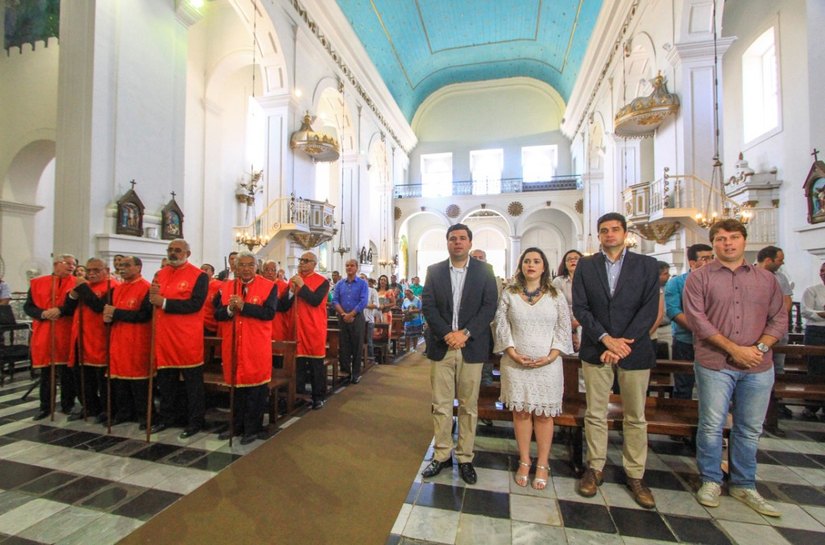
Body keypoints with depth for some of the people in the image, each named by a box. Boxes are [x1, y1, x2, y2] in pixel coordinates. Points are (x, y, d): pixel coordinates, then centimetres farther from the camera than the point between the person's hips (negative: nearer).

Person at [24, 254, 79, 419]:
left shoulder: (76, 283, 2)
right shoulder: (37, 283, 9)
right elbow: (28, 307, 6)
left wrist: (60, 310, -21)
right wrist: (43, 314, -12)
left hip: (65, 334, -2)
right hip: (43, 333, 2)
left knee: (66, 371, 4)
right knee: (45, 372, 9)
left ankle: (67, 405, 16)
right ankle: (45, 406, 20)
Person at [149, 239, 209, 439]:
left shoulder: (199, 276, -8)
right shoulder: (160, 274, 13)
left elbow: (195, 304, -19)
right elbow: (154, 301, 15)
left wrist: (164, 302, -18)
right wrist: (153, 295, -8)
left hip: (188, 337, -6)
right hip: (164, 334, 6)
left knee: (192, 380, 3)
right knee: (165, 379, 17)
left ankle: (195, 421, 14)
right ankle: (167, 417, 33)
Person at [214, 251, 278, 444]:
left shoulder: (268, 286, -5)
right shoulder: (226, 287, 8)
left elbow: (269, 313, -17)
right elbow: (217, 314, 2)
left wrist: (243, 306, -22)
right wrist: (230, 309, -18)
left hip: (257, 347, -4)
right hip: (233, 345, 4)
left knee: (256, 387, 3)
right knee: (236, 384, 15)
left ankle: (252, 429, 19)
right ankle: (237, 426, 32)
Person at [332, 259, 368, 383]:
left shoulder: (362, 284, 0)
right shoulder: (339, 283, 9)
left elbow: (363, 302, -10)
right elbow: (334, 300, 1)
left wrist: (350, 315, -14)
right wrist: (343, 314, -12)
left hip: (357, 318, -3)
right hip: (342, 318, 3)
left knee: (357, 346, 2)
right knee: (343, 346, 7)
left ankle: (356, 373, 12)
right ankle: (344, 371, 18)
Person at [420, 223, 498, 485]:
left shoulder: (484, 270, 2)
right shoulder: (434, 271, 5)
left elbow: (490, 306, -4)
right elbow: (428, 306, -2)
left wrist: (465, 333, -15)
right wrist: (447, 334, -14)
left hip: (471, 347, -1)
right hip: (441, 346, 1)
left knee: (469, 406, 10)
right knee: (440, 405, 9)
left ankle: (465, 458, 25)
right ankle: (442, 455, 25)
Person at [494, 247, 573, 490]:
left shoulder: (556, 296, 4)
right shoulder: (509, 294, 3)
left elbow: (564, 329, 1)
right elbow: (501, 326, 0)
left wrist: (551, 356, -10)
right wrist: (512, 353, -10)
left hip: (547, 363, 0)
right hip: (516, 362, 0)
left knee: (543, 413, 7)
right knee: (520, 411, 8)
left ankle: (542, 465, 22)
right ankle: (524, 462, 22)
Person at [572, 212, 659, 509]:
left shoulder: (647, 265, 4)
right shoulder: (585, 265, 4)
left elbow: (650, 309, -4)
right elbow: (579, 308, -2)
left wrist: (623, 342, -14)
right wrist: (606, 338, -13)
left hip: (635, 350, 0)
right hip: (595, 349, 0)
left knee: (636, 417, 11)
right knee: (595, 414, 9)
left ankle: (635, 475, 27)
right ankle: (595, 468, 24)